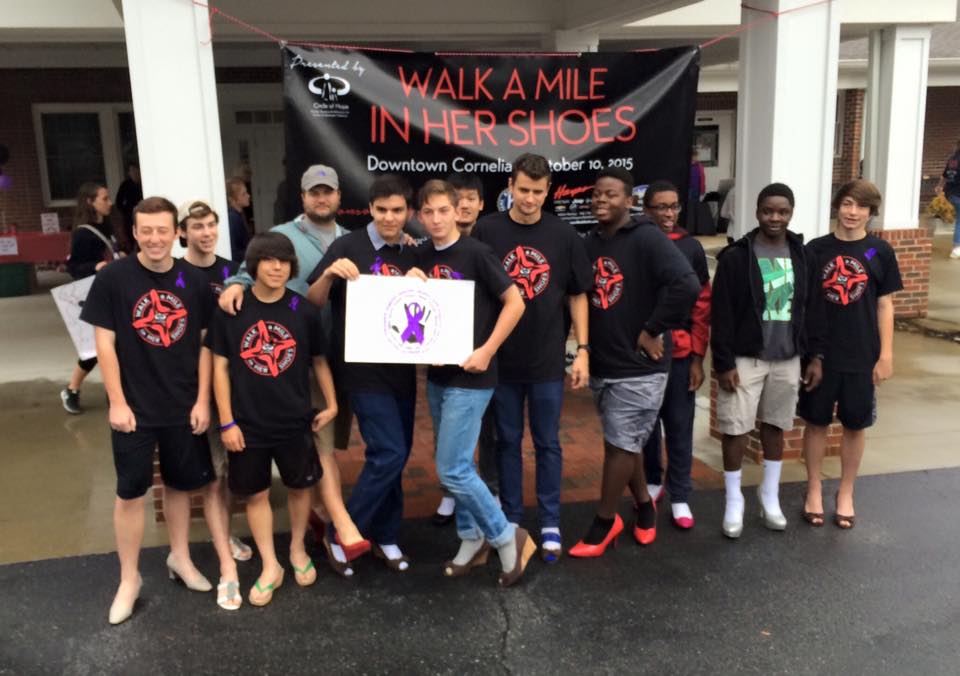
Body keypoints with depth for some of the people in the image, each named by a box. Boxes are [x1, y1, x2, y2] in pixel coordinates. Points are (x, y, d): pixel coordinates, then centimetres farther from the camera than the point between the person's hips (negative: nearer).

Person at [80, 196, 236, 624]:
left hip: (184, 407, 2)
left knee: (180, 484, 16)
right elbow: (104, 343, -8)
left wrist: (203, 400, -2)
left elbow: (203, 343, 1)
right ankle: (129, 579, 21)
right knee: (130, 492, 6)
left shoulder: (194, 280, -3)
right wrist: (117, 402, -10)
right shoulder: (113, 278, -9)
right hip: (135, 408, -2)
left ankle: (180, 557, 37)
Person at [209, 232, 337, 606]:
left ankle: (298, 550, 39)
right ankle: (270, 567, 25)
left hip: (295, 420, 1)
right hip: (248, 423, -1)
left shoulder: (304, 311, -6)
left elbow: (319, 360, 6)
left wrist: (331, 404, 6)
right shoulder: (230, 310, -8)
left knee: (299, 487, 15)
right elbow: (220, 366, -4)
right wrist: (226, 421, -5)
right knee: (256, 493, 10)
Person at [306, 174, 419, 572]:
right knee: (389, 453, -11)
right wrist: (328, 274, -25)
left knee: (396, 455, 10)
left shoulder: (413, 256, 8)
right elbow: (313, 303, -5)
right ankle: (341, 532, 7)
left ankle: (384, 536, 26)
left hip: (402, 369, 5)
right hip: (364, 370, -5)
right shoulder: (347, 247, -6)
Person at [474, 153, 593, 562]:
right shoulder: (486, 231, -4)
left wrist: (582, 350, 0)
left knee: (548, 444, 9)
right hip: (501, 360, 0)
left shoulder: (564, 235, -1)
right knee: (507, 443, 11)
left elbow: (577, 296, 5)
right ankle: (510, 519, 25)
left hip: (548, 360, 0)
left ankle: (550, 524, 21)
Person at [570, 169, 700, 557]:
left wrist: (654, 331, -19)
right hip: (600, 364, 7)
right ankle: (644, 507, 35)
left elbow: (686, 285, -26)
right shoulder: (590, 243, 9)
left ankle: (604, 524, 14)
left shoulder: (647, 238, -14)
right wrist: (585, 348, 6)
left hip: (638, 367, -7)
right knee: (625, 443, 17)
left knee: (621, 445, 1)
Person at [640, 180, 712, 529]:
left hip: (680, 353, 0)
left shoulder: (691, 248, 1)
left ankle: (679, 496, 17)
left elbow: (702, 305, 1)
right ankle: (653, 481, 32)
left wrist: (698, 357, -3)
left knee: (680, 427, 5)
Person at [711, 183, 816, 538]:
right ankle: (734, 500, 16)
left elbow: (807, 308, 10)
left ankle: (770, 495, 29)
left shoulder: (801, 254, 5)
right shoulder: (736, 256, -9)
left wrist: (810, 354, 8)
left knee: (775, 426, 14)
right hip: (745, 359, -4)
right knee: (736, 429, 0)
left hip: (787, 359, 4)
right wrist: (724, 363, -13)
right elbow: (721, 315, -10)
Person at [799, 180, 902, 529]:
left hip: (862, 356, 0)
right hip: (820, 354, 0)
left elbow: (884, 305, 3)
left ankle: (845, 494, 26)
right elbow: (803, 303, 2)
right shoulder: (815, 250, -1)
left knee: (855, 425, 10)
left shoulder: (880, 252, 0)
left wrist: (886, 355, -1)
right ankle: (814, 490, 25)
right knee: (816, 422, 9)